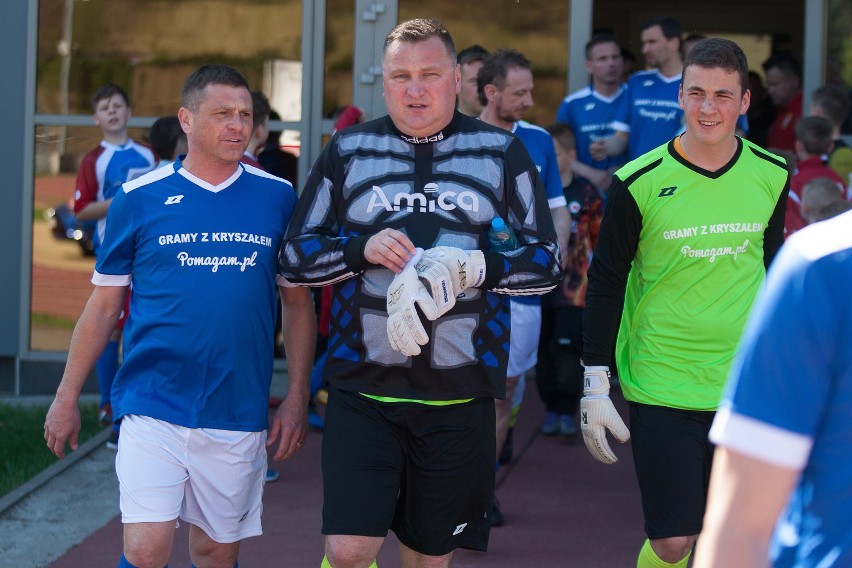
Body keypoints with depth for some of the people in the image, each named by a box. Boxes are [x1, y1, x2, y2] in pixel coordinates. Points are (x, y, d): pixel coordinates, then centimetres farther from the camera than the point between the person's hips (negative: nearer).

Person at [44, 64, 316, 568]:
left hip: (239, 411, 2)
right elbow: (104, 304, 7)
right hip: (154, 407, -2)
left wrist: (297, 398, 3)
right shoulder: (139, 199, 1)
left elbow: (299, 302, 10)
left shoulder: (277, 198, 4)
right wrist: (67, 397, 7)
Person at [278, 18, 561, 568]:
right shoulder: (349, 150, 8)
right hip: (363, 386, 0)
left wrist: (476, 266, -15)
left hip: (460, 393, 0)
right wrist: (361, 248, -10)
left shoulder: (502, 152, 6)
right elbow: (295, 256, 9)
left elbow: (546, 262, 5)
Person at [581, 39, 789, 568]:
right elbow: (605, 283, -1)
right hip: (661, 387, -3)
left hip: (745, 386, 3)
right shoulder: (639, 183, -9)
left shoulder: (771, 176, 2)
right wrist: (595, 387, -3)